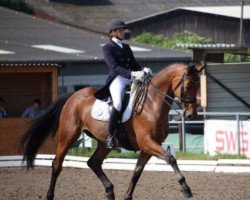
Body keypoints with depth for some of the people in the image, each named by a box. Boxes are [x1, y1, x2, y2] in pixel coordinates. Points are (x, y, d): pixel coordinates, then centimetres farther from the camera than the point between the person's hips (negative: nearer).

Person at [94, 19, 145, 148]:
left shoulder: (126, 47, 24)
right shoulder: (108, 48, 3)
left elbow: (134, 64, 21)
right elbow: (114, 66, -11)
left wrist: (142, 72, -2)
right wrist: (131, 73, -24)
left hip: (131, 79, 7)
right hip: (117, 80, -7)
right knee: (118, 104, -33)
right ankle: (110, 136, -25)